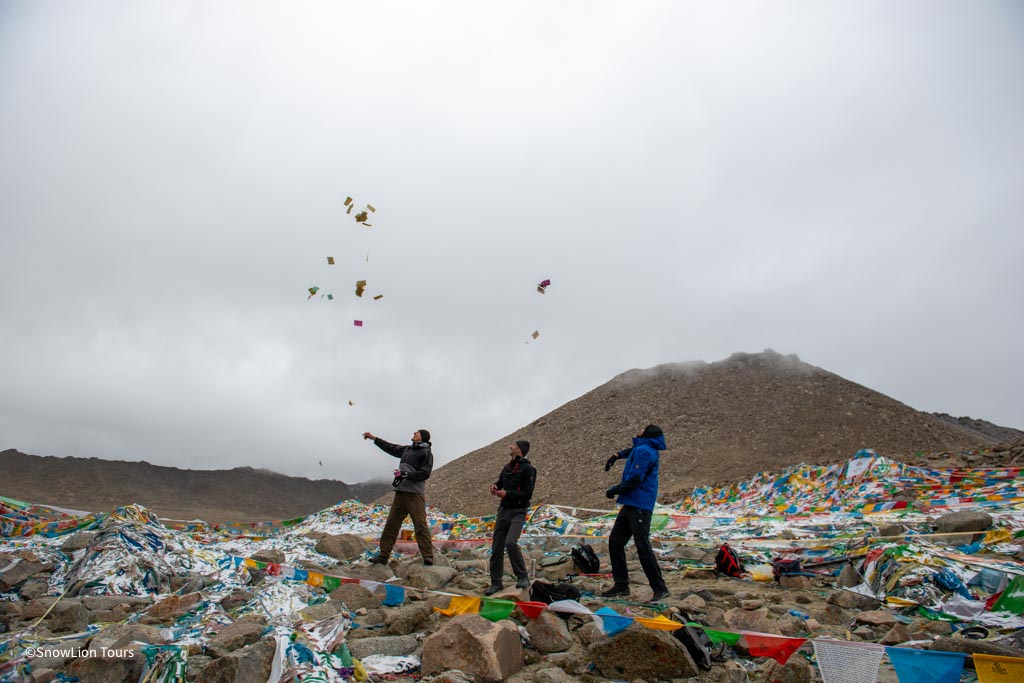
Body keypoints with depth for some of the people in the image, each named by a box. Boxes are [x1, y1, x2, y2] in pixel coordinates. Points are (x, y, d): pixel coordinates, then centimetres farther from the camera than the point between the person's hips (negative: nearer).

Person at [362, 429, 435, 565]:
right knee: (391, 524, 6)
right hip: (400, 493, 7)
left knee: (420, 524, -11)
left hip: (415, 494, -7)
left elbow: (424, 474, -12)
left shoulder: (426, 453, -3)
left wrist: (406, 474, -17)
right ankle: (383, 555, 13)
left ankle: (428, 556, -9)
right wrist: (373, 438, 35)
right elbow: (390, 448, 31)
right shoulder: (407, 449, 18)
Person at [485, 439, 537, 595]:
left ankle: (523, 577, -9)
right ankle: (496, 583, 18)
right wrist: (495, 486, 2)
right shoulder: (508, 467, 13)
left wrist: (507, 493, -20)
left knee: (510, 542, -25)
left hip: (518, 512, -7)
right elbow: (500, 482, 25)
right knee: (496, 547, 6)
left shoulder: (527, 469, -9)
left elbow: (528, 493, -14)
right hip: (503, 511, 7)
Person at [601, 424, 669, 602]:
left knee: (643, 547, -8)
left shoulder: (644, 451, -15)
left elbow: (634, 479, -21)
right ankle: (621, 585, 17)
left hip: (639, 506, -10)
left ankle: (660, 589, 3)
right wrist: (617, 455, 34)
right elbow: (632, 450, 44)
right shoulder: (641, 448, 16)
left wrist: (614, 490, -8)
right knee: (615, 542, 10)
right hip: (630, 504, 10)